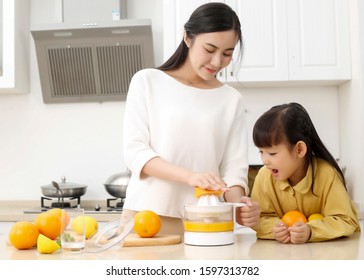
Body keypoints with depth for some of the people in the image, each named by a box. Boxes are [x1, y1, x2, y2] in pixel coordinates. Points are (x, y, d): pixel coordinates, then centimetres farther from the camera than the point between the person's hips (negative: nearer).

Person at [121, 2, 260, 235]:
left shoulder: (232, 100, 8)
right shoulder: (147, 81, 2)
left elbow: (234, 167, 3)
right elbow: (135, 152, -6)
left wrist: (238, 202, -19)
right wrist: (190, 176, -21)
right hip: (144, 217, -1)